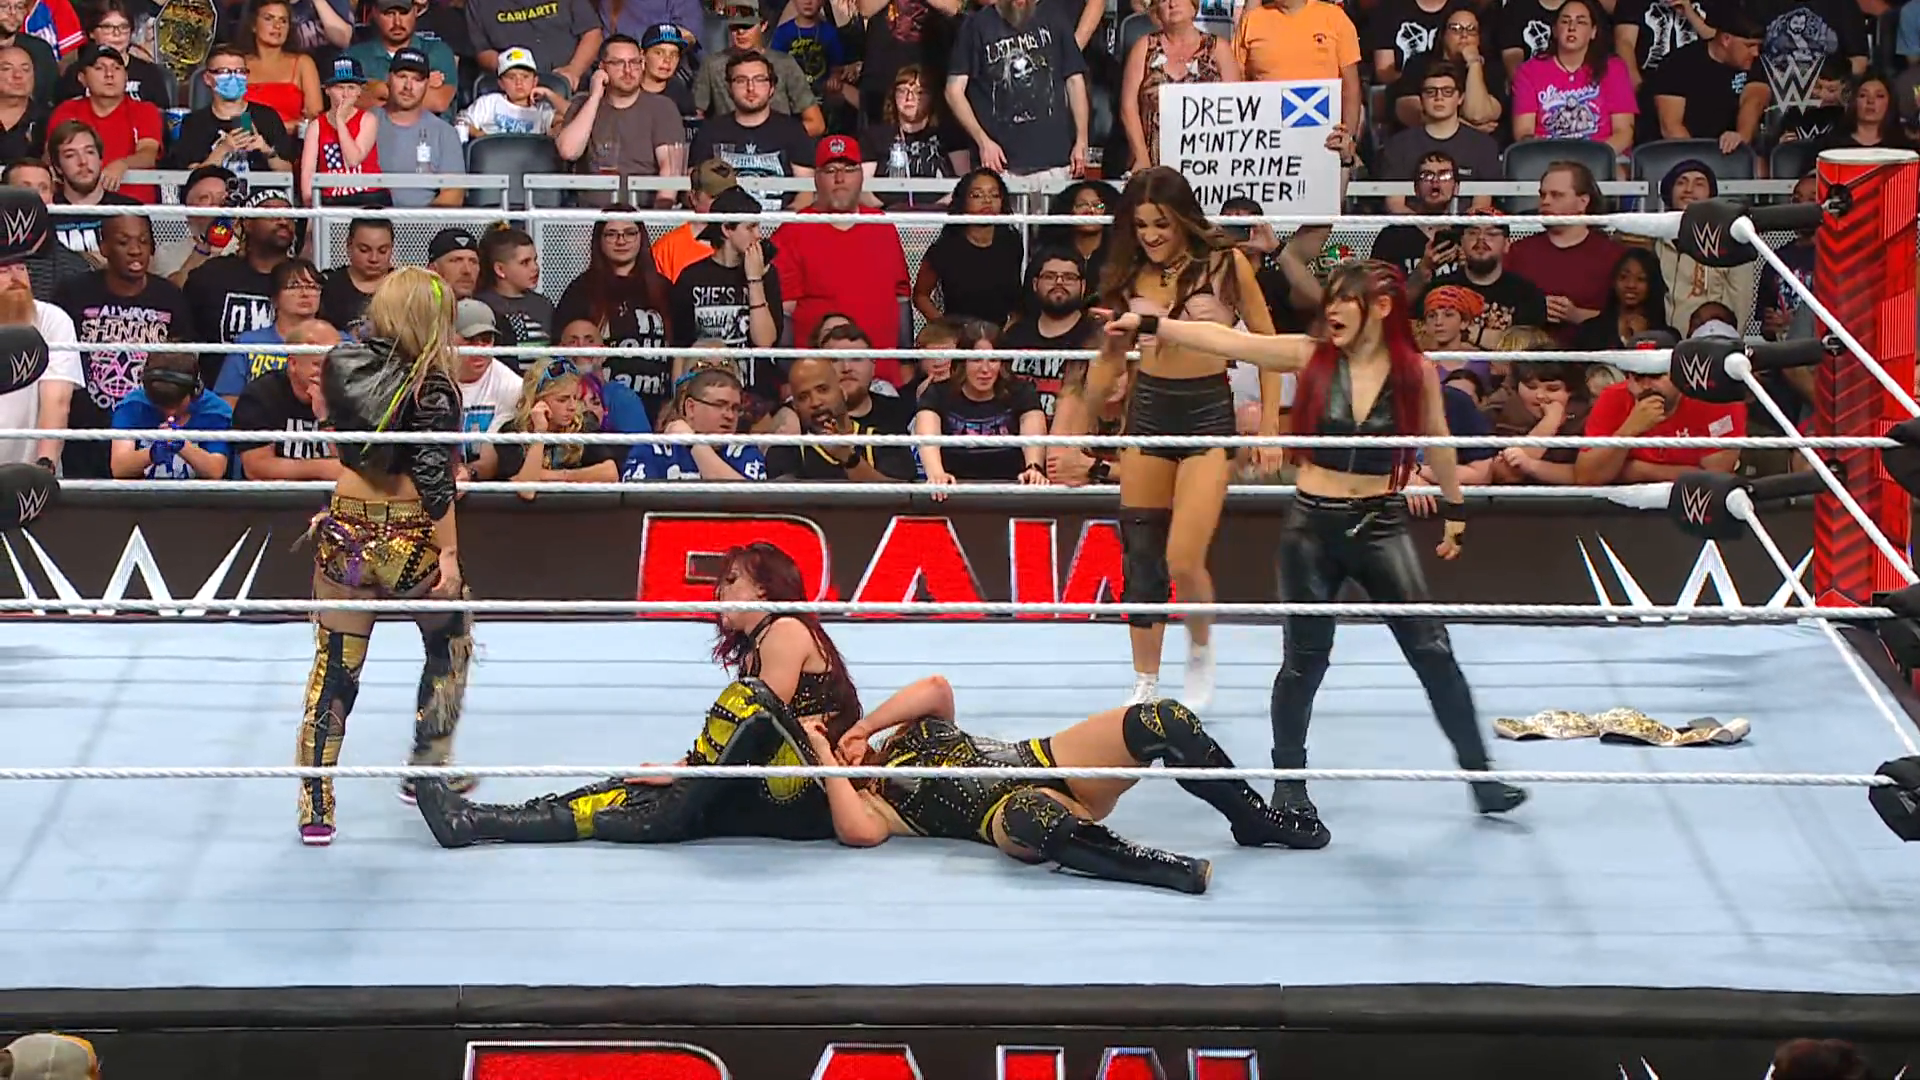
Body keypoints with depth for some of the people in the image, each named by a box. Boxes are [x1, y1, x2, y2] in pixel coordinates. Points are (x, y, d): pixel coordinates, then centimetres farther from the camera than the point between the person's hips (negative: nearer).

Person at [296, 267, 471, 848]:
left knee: (334, 667, 11)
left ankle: (315, 810, 9)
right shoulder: (434, 387, -14)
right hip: (409, 535, -4)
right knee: (450, 642, 23)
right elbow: (435, 478, -18)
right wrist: (449, 552, -15)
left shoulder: (340, 364, -1)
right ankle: (427, 770, 31)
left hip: (346, 529, 4)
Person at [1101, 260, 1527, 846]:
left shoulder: (1417, 373, -5)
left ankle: (1480, 776, 9)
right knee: (1305, 660, 5)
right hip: (1312, 526, 0)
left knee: (1432, 651, 0)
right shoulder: (1310, 357, -5)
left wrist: (1455, 508, 17)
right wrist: (1149, 325, -13)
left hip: (1381, 527, 0)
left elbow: (1437, 443, 9)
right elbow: (1227, 340, -9)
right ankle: (1289, 787, 18)